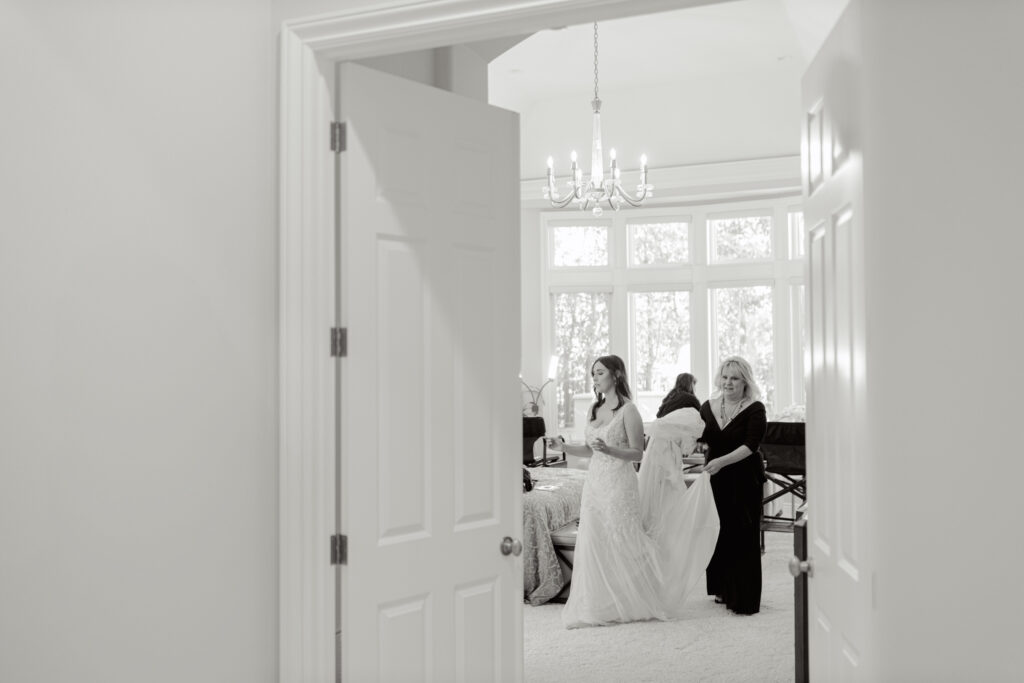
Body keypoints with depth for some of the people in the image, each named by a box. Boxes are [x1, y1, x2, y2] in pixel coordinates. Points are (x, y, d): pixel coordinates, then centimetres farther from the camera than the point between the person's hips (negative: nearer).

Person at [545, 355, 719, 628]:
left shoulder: (628, 410, -9)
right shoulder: (594, 409, 11)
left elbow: (637, 453, -10)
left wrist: (609, 449, -24)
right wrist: (563, 447, 4)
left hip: (619, 483, -6)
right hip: (594, 481, 7)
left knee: (624, 544, 2)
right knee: (594, 546, 6)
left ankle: (643, 604, 21)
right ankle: (600, 606, 17)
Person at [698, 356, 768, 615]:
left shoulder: (755, 409, -8)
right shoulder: (709, 406, 5)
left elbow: (750, 445, -17)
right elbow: (697, 436, 8)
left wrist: (722, 461, -29)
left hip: (744, 481, -4)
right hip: (716, 479, 4)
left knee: (743, 538, -2)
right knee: (718, 533, 8)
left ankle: (744, 599, 5)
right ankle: (723, 589, 23)